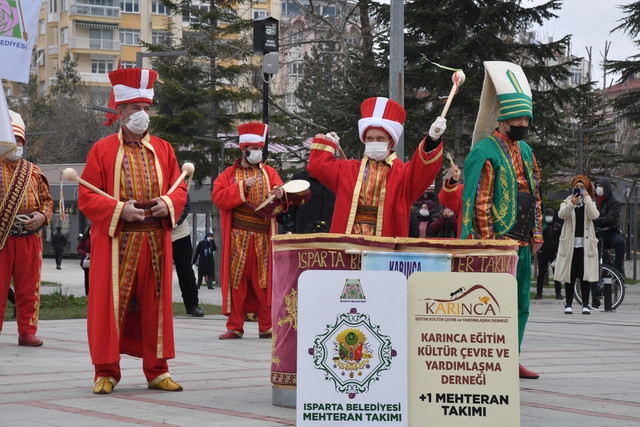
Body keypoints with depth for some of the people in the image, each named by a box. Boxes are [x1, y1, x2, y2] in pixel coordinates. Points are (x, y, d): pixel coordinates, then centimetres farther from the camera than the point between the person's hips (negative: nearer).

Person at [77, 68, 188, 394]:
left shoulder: (163, 150, 12)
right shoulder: (102, 150, 2)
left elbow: (180, 188, 13)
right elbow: (86, 198, -2)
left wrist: (168, 204, -10)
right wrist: (119, 209, -17)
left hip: (156, 241, 3)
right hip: (115, 241, -3)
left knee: (155, 304, 5)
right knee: (111, 303, -2)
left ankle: (157, 370, 13)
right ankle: (106, 371, 6)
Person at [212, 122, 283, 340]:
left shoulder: (270, 173, 12)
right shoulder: (229, 174, 8)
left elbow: (281, 201, 4)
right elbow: (218, 197, -6)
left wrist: (280, 195, -20)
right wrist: (243, 186, -15)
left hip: (263, 238, 1)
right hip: (238, 237, -1)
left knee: (264, 281, 1)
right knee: (236, 279, -1)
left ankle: (267, 326, 7)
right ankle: (235, 327, 5)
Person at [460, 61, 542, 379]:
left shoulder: (525, 151, 15)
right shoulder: (485, 151, -10)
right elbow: (479, 201, -14)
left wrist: (536, 234, 15)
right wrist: (487, 243, -17)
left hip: (523, 244, 8)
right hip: (498, 243, -8)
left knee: (520, 305, 11)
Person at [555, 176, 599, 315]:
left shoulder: (590, 203, 11)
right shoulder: (567, 202, 9)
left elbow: (594, 215, -9)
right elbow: (561, 215, -12)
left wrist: (587, 198, -11)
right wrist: (571, 204, -27)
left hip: (586, 244, 0)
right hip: (570, 243, 0)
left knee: (585, 275, -2)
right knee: (570, 274, 1)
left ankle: (585, 304, 3)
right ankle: (568, 304, 6)